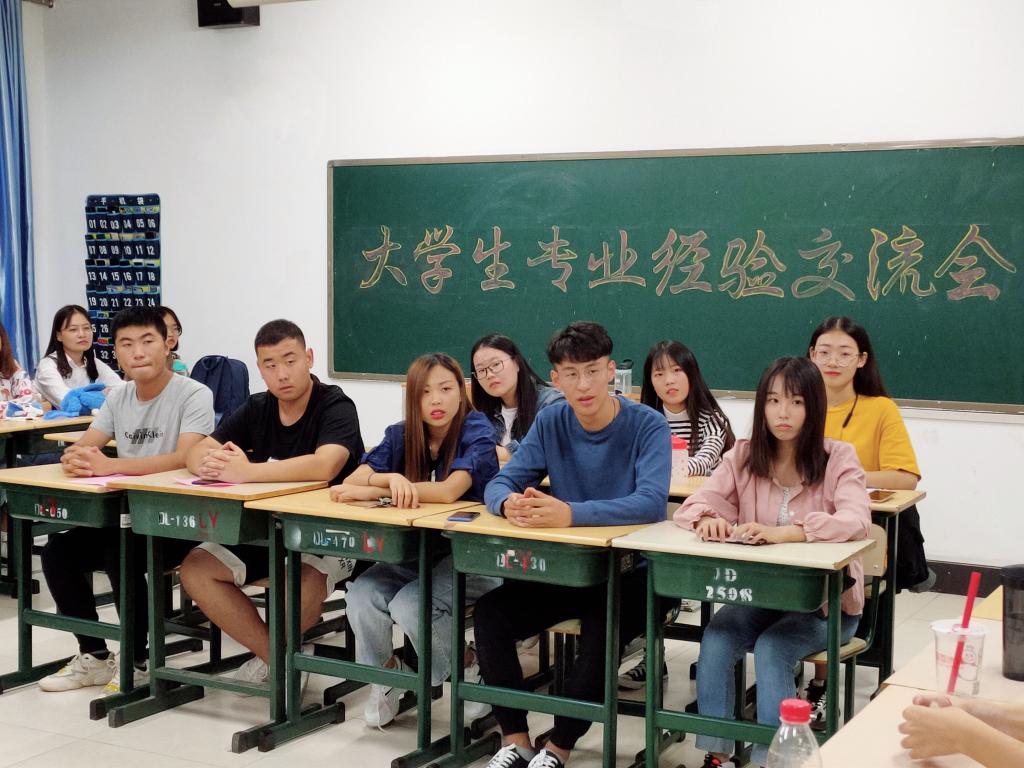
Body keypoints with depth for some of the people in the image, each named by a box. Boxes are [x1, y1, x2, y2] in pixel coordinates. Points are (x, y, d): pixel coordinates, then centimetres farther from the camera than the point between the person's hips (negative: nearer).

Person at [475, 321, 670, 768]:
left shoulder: (647, 426, -13)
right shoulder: (550, 422, 0)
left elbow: (652, 503, -29)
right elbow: (500, 484, -4)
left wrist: (571, 513, -42)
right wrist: (510, 504, -31)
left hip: (628, 572, -4)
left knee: (601, 632, -33)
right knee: (489, 614, -16)